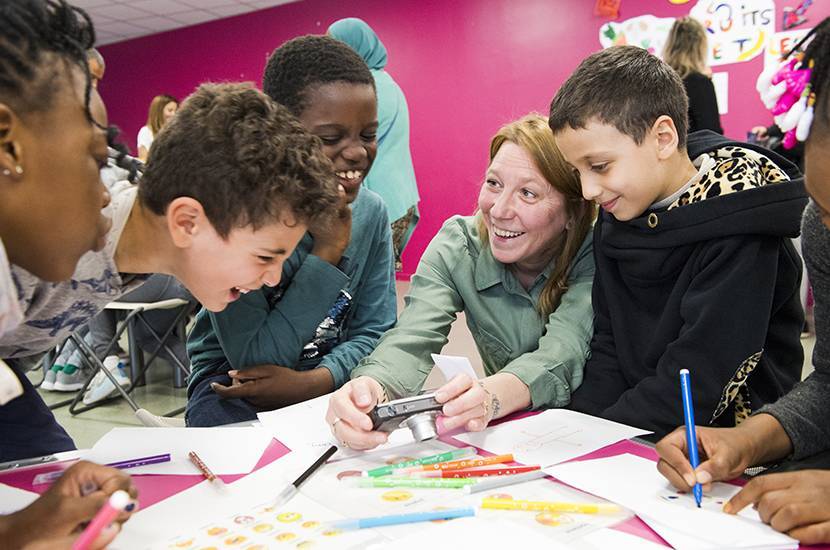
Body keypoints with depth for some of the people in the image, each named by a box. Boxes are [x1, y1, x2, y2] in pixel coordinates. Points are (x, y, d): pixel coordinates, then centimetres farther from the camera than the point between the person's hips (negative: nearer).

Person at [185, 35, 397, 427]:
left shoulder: (371, 212, -5)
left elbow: (374, 332, -2)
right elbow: (254, 361, -20)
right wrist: (326, 252, -25)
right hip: (233, 385, -4)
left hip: (328, 380, 5)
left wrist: (315, 380, -22)